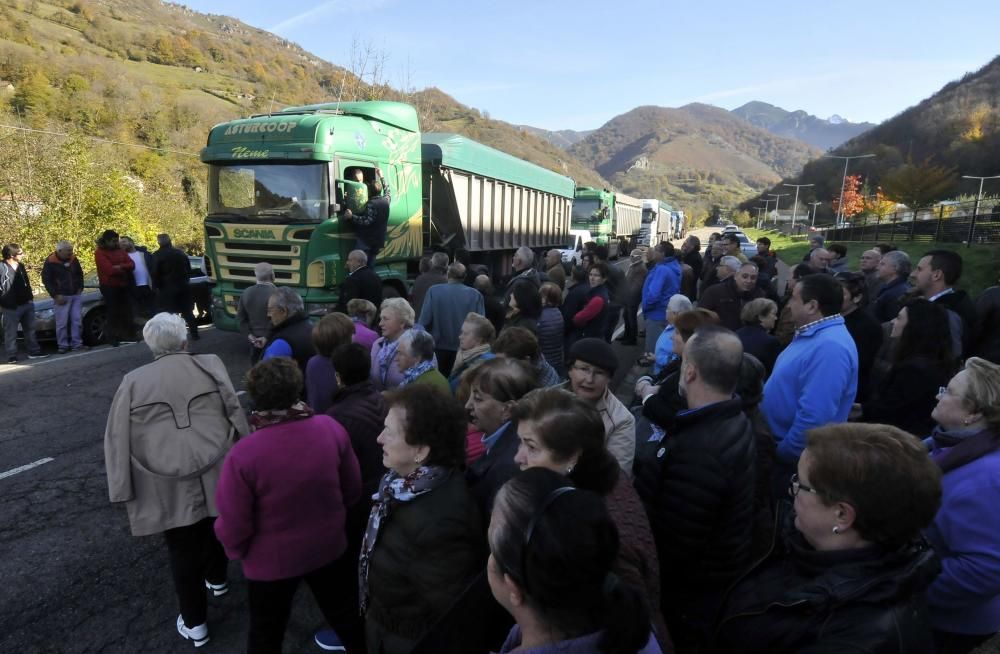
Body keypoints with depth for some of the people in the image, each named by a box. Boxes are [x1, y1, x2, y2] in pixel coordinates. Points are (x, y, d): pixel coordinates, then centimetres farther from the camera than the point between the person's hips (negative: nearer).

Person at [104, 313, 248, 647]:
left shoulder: (133, 382, 1)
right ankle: (217, 580, 49)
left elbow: (118, 439, -1)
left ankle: (194, 623, 22)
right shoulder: (211, 366, -1)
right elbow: (235, 414, -4)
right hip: (215, 475, 1)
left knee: (182, 551, 11)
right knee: (213, 528, 26)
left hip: (167, 486, -1)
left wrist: (124, 491, 3)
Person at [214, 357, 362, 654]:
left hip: (272, 561, -2)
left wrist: (237, 551, 4)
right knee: (343, 611, 28)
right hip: (328, 547, 3)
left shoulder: (242, 455, -31)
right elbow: (353, 490, -6)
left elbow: (234, 527, -19)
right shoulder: (332, 429, -20)